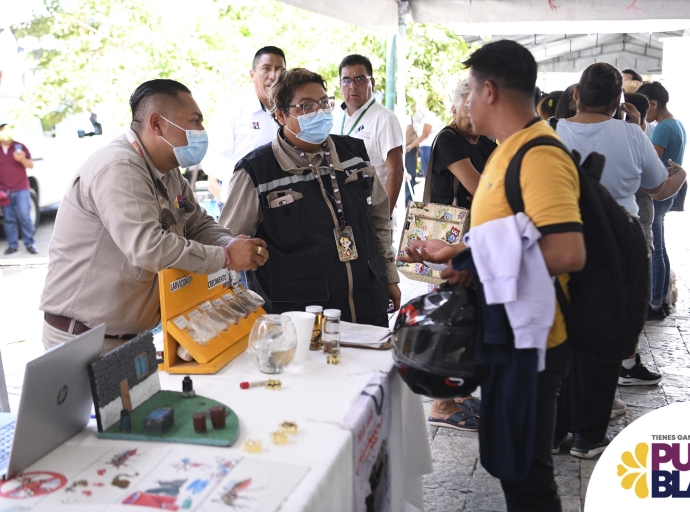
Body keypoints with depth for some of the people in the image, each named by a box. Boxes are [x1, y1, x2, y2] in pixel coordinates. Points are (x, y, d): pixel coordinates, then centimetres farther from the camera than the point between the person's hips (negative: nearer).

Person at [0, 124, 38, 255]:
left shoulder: (19, 147, 3)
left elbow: (31, 165, 3)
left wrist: (22, 159, -19)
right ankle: (12, 245, 9)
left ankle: (29, 244, 2)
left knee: (24, 217, -4)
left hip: (21, 189, -1)